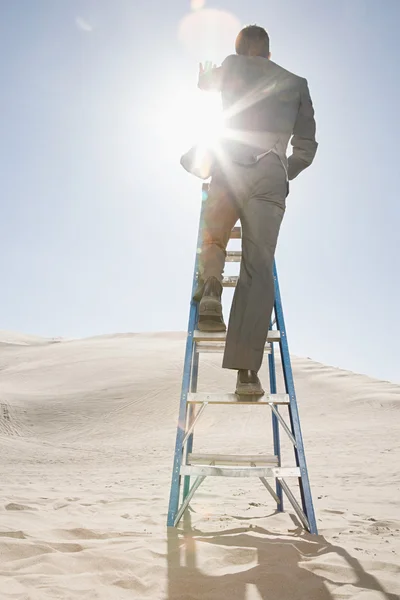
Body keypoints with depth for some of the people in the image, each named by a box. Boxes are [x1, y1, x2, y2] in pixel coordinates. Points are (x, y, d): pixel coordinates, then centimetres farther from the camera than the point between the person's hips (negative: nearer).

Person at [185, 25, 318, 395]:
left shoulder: (232, 66, 21)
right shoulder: (296, 83, 23)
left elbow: (205, 84, 43)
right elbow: (307, 147, 21)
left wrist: (206, 72, 64)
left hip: (228, 171, 0)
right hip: (270, 178, 0)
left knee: (212, 242, 23)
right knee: (258, 270, -5)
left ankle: (211, 287, -13)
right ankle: (246, 371, -15)